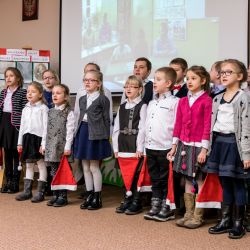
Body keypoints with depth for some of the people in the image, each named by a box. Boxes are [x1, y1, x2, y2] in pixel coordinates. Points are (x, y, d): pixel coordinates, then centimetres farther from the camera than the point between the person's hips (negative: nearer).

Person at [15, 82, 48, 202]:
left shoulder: (43, 108, -6)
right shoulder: (25, 109, 13)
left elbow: (45, 126, -11)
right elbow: (22, 126, 16)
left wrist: (43, 143, -16)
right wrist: (20, 142, 13)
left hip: (38, 138, -7)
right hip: (27, 138, 7)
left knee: (41, 165, 0)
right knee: (28, 165, 13)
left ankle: (40, 192, 6)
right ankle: (27, 190, 20)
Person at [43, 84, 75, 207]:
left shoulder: (68, 112, -6)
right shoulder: (50, 111, 13)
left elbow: (70, 130, -10)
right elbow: (47, 129, 14)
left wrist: (68, 146, -14)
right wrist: (44, 145, 11)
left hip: (62, 146, -6)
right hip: (51, 146, 6)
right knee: (54, 172, 10)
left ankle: (63, 197, 6)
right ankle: (55, 195, 18)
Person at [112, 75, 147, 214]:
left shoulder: (142, 106, -5)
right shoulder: (122, 107, 14)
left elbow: (142, 128, -11)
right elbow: (116, 128, 12)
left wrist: (140, 148, -15)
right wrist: (116, 148, 6)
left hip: (136, 145, -5)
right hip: (123, 144, 6)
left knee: (136, 173, -1)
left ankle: (136, 203, 8)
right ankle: (127, 200, 20)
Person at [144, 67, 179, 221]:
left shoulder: (174, 102, -7)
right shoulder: (152, 103, 15)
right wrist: (145, 144, 13)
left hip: (165, 148, -7)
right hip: (150, 147, 7)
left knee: (166, 180, 2)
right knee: (155, 179, 14)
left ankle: (167, 209, 12)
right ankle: (155, 206, 23)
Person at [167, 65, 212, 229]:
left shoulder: (207, 101, -7)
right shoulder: (183, 101, 11)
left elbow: (207, 126, -10)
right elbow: (178, 125, 13)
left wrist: (204, 149, -13)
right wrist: (174, 146, 10)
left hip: (198, 146, -6)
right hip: (184, 145, 6)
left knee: (200, 180, 1)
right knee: (188, 180, 11)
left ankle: (198, 216, 9)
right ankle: (188, 214, 19)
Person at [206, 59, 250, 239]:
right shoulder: (217, 99, 12)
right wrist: (209, 147, 10)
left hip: (235, 143, -6)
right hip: (219, 142, 6)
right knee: (225, 184, 13)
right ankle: (226, 220, 22)